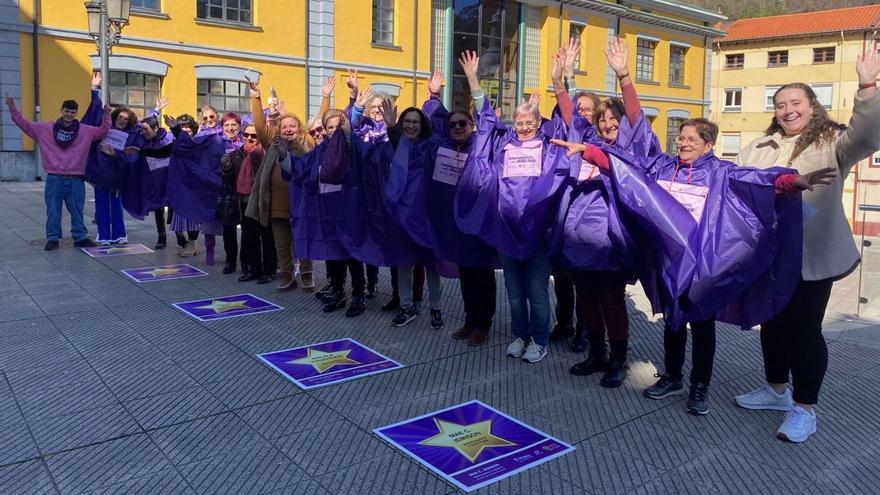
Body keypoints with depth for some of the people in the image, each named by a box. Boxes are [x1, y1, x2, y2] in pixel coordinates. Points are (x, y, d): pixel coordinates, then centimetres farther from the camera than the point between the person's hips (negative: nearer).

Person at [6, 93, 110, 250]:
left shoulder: (85, 130, 3)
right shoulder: (45, 128, 5)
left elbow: (103, 131, -1)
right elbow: (25, 125, 9)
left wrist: (106, 115, -13)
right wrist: (13, 109, 4)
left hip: (76, 179, 0)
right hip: (54, 179, 0)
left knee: (77, 210, 8)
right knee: (53, 211, 5)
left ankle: (80, 237, 17)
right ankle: (52, 239, 14)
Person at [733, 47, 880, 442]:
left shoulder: (832, 143, -3)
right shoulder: (760, 147, 11)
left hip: (810, 255, -5)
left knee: (804, 328, 2)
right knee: (772, 322, 17)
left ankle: (804, 408, 17)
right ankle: (777, 389, 36)